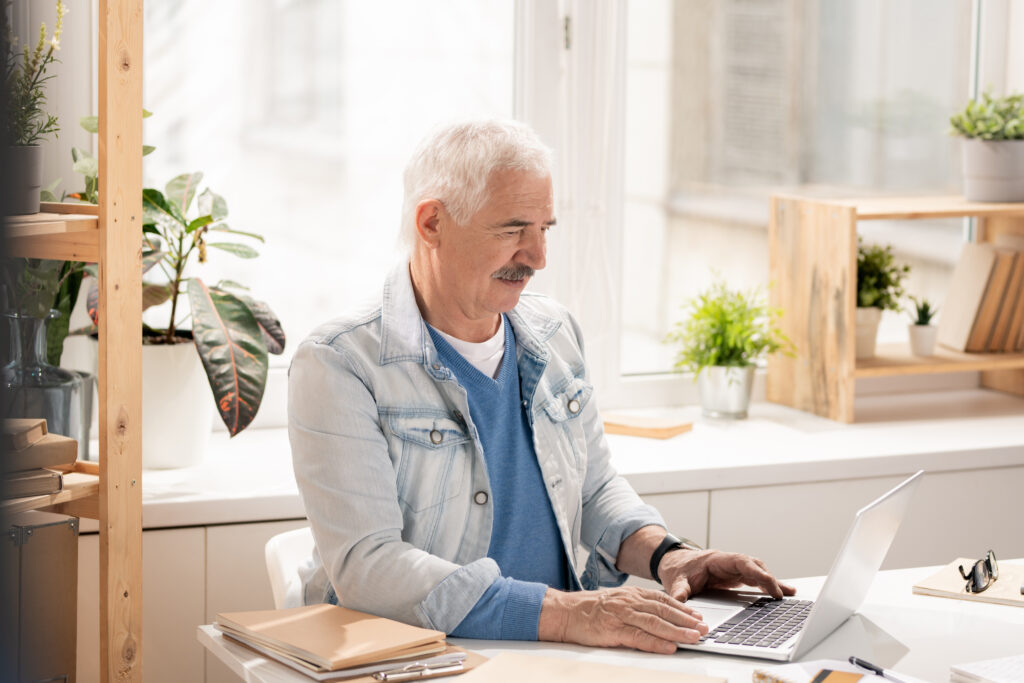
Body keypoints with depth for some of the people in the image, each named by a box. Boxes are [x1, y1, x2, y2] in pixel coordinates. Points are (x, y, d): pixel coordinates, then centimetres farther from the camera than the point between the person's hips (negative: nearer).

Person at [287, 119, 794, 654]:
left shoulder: (555, 334, 12)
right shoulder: (338, 366, -11)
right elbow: (365, 568, -21)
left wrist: (663, 553, 1)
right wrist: (562, 613, -28)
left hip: (556, 666, 6)